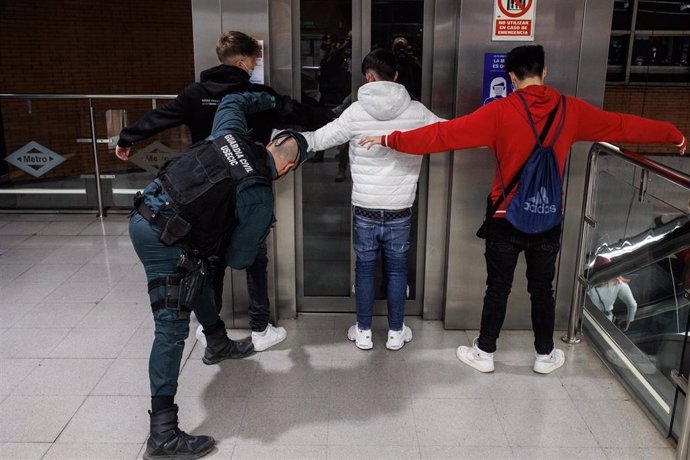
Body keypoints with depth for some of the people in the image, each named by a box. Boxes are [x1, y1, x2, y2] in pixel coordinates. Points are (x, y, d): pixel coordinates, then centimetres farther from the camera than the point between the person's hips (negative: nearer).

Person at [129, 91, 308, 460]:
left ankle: (217, 344, 55)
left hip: (143, 216, 9)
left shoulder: (232, 135, 2)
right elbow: (239, 259, -5)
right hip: (164, 240, -9)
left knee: (196, 277, 30)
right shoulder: (260, 198, -13)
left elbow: (232, 100, 26)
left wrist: (271, 100, 35)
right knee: (172, 330, -6)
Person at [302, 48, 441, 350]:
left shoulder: (356, 111, -8)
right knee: (397, 270, 14)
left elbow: (319, 139, -1)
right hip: (400, 210, 1)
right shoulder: (416, 112, -5)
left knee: (365, 268, 13)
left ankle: (363, 332, 24)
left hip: (365, 209, 0)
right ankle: (396, 332, 25)